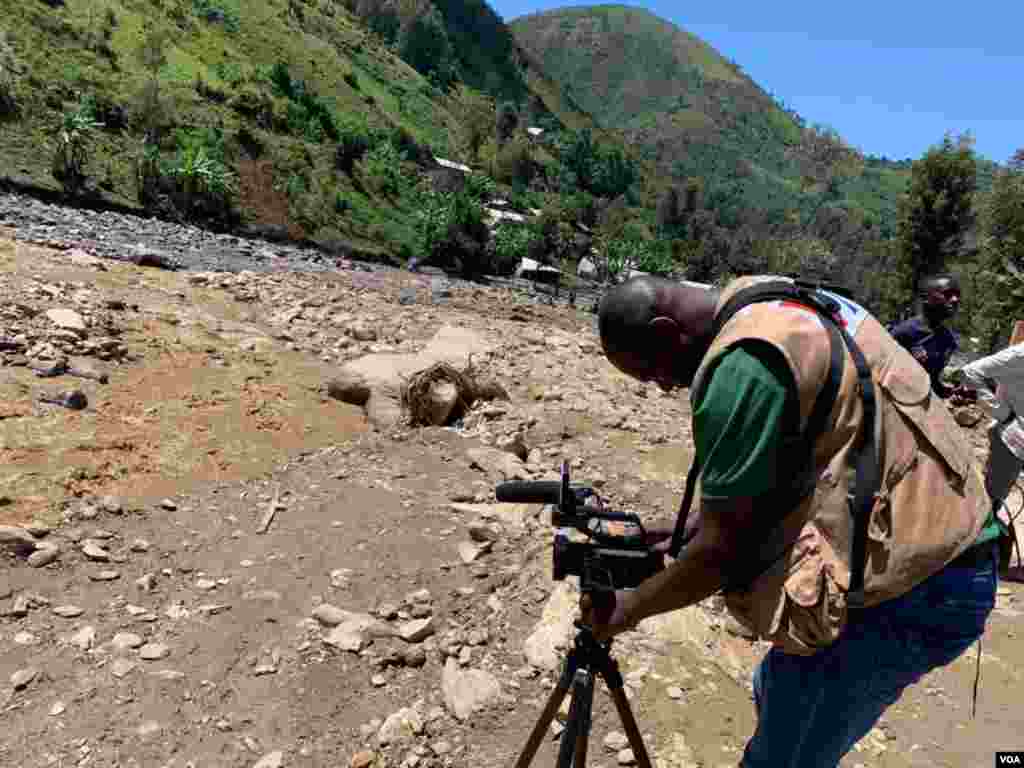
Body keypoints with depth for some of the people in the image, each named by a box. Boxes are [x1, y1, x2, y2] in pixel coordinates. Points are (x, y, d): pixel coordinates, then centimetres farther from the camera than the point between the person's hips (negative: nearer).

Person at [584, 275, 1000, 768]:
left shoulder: (742, 362, -24)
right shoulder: (786, 309, 7)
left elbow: (723, 551, -18)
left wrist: (628, 608, -3)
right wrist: (690, 530, 14)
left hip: (911, 586, -10)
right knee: (777, 693, 23)